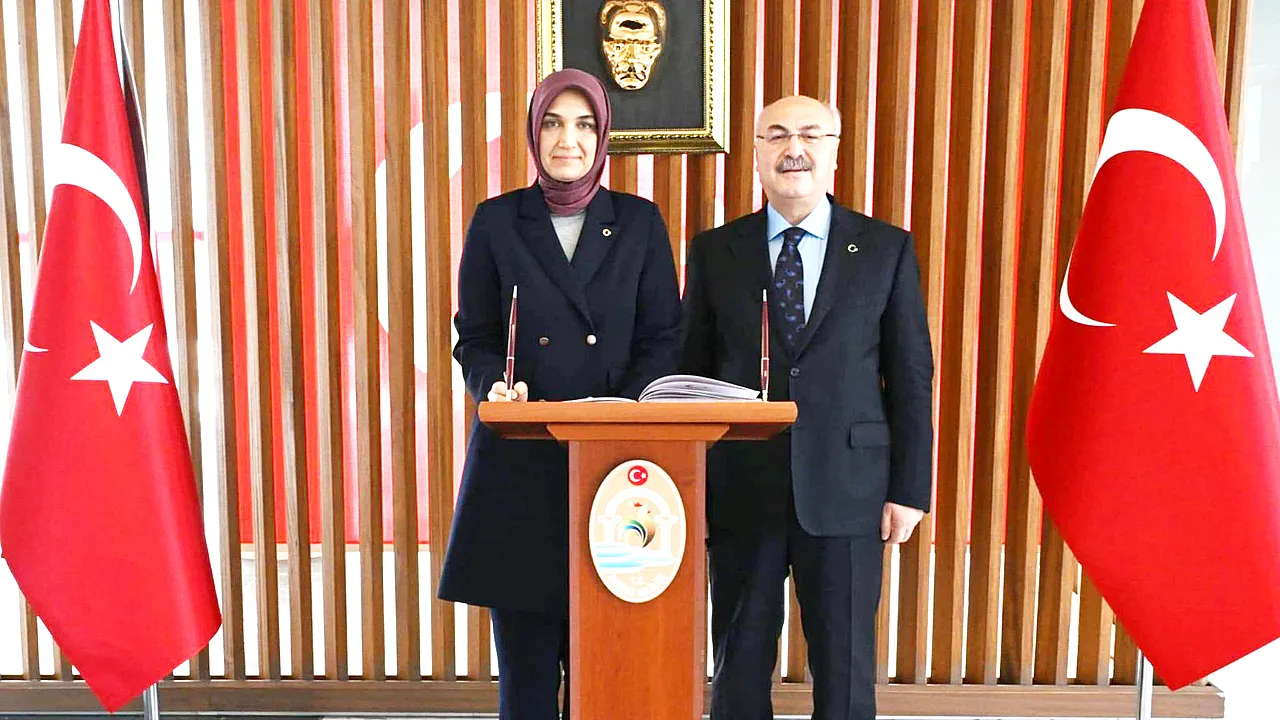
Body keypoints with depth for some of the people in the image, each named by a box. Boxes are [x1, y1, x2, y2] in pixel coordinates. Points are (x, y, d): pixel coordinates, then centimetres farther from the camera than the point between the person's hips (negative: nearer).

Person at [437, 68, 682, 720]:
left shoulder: (640, 222, 8)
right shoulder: (496, 221, 7)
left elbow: (663, 339, 4)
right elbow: (473, 337, 7)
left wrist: (622, 412, -11)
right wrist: (496, 387, -13)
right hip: (519, 461, 0)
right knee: (526, 652, 5)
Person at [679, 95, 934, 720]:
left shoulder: (887, 249, 4)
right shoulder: (714, 251, 5)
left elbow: (911, 376, 3)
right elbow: (689, 373, 6)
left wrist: (910, 488, -1)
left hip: (846, 489, 0)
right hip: (740, 490, 1)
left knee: (846, 669, 10)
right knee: (739, 664, 12)